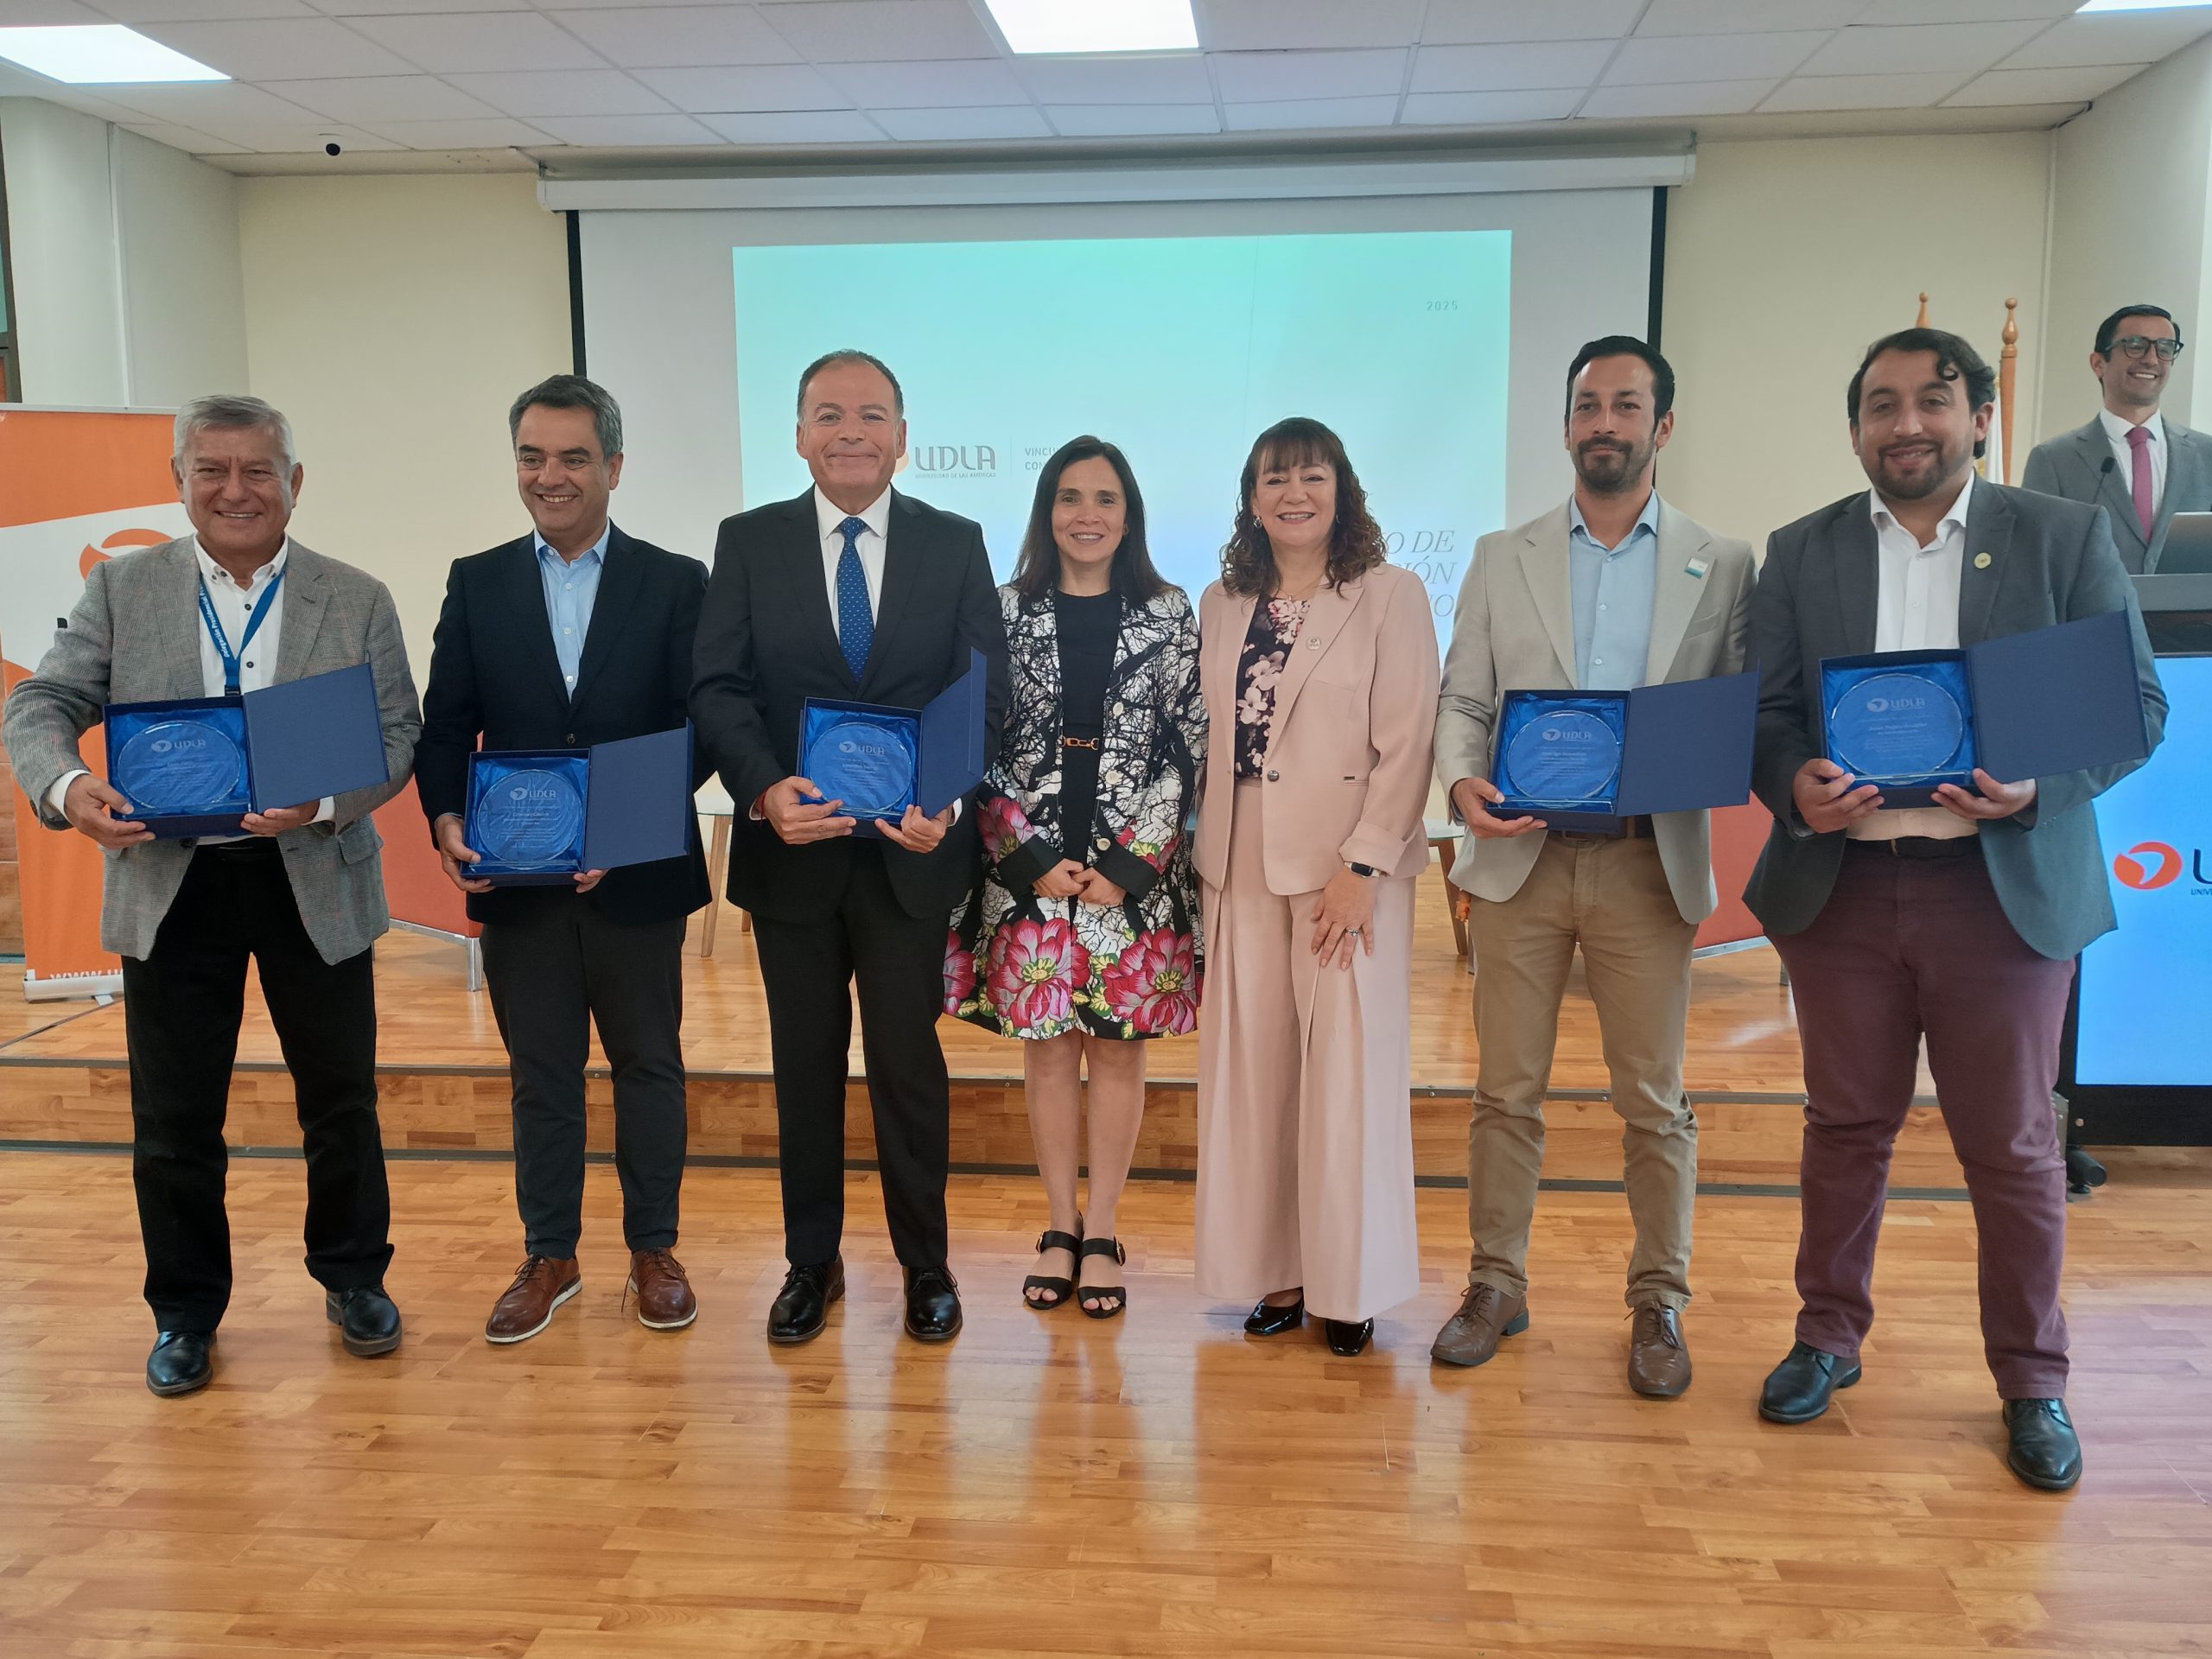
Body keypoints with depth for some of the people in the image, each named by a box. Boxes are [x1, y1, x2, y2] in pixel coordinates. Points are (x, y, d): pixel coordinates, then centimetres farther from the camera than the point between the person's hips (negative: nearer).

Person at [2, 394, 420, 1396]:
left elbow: (397, 737, -2)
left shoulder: (358, 601, 1)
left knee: (341, 1100, 11)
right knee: (172, 1120, 9)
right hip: (170, 888, 1)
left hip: (315, 884, 0)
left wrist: (326, 800, -21)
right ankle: (185, 1311, 28)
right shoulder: (121, 589, 3)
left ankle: (354, 1279, 32)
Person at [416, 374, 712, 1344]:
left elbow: (699, 728, -5)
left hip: (636, 875, -1)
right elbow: (444, 725, 5)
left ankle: (652, 1250, 25)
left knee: (648, 1063, 10)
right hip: (515, 877, 2)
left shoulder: (675, 583, 0)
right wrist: (447, 819, -14)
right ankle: (549, 1257, 25)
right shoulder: (477, 583, 6)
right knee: (540, 1073, 11)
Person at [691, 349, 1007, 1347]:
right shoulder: (748, 543, 2)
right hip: (791, 848, 1)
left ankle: (925, 1263, 26)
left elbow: (984, 694, -3)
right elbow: (718, 689, -4)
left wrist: (947, 800, -20)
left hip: (909, 847, -1)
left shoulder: (955, 545, 2)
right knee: (805, 1066, 13)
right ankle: (812, 1262, 29)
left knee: (909, 1061, 8)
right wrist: (764, 789, -22)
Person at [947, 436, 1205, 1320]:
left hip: (1136, 870, 0)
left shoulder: (1170, 615, 2)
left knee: (1117, 1043, 6)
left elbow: (1188, 748, -1)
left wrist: (1125, 866, -9)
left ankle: (1101, 1233, 17)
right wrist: (1035, 860, -8)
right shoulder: (1006, 612, 3)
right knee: (1046, 1042, 7)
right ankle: (1061, 1228, 20)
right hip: (1028, 868, 1)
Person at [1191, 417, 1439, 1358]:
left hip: (1347, 866, -4)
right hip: (1241, 869, 4)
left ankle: (1349, 1285, 12)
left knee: (1345, 1071, -1)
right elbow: (1208, 740, 14)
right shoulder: (1223, 604, 13)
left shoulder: (1390, 595, -2)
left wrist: (1363, 867, -15)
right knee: (1253, 1070, 6)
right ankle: (1277, 1270, 18)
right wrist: (1206, 855, 6)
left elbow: (1406, 745, -8)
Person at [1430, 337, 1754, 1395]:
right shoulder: (1502, 558, 10)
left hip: (1650, 862, -1)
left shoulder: (1723, 566, 7)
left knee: (1653, 1100, 6)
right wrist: (1462, 779, -12)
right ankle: (1496, 1285, 21)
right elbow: (1461, 700, 7)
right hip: (1520, 858, 1)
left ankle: (1659, 1302, 21)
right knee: (1506, 1090, 7)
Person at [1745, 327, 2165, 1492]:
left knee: (2012, 1146, 7)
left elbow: (2136, 702, 0)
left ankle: (2032, 1383, 24)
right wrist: (1795, 786, -17)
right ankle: (1829, 1337, 29)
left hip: (2006, 885, -1)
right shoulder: (1801, 552, 8)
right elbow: (1766, 711, 4)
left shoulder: (2067, 536, 3)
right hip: (1842, 885, 2)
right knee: (1846, 1126, 13)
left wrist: (2041, 787, -18)